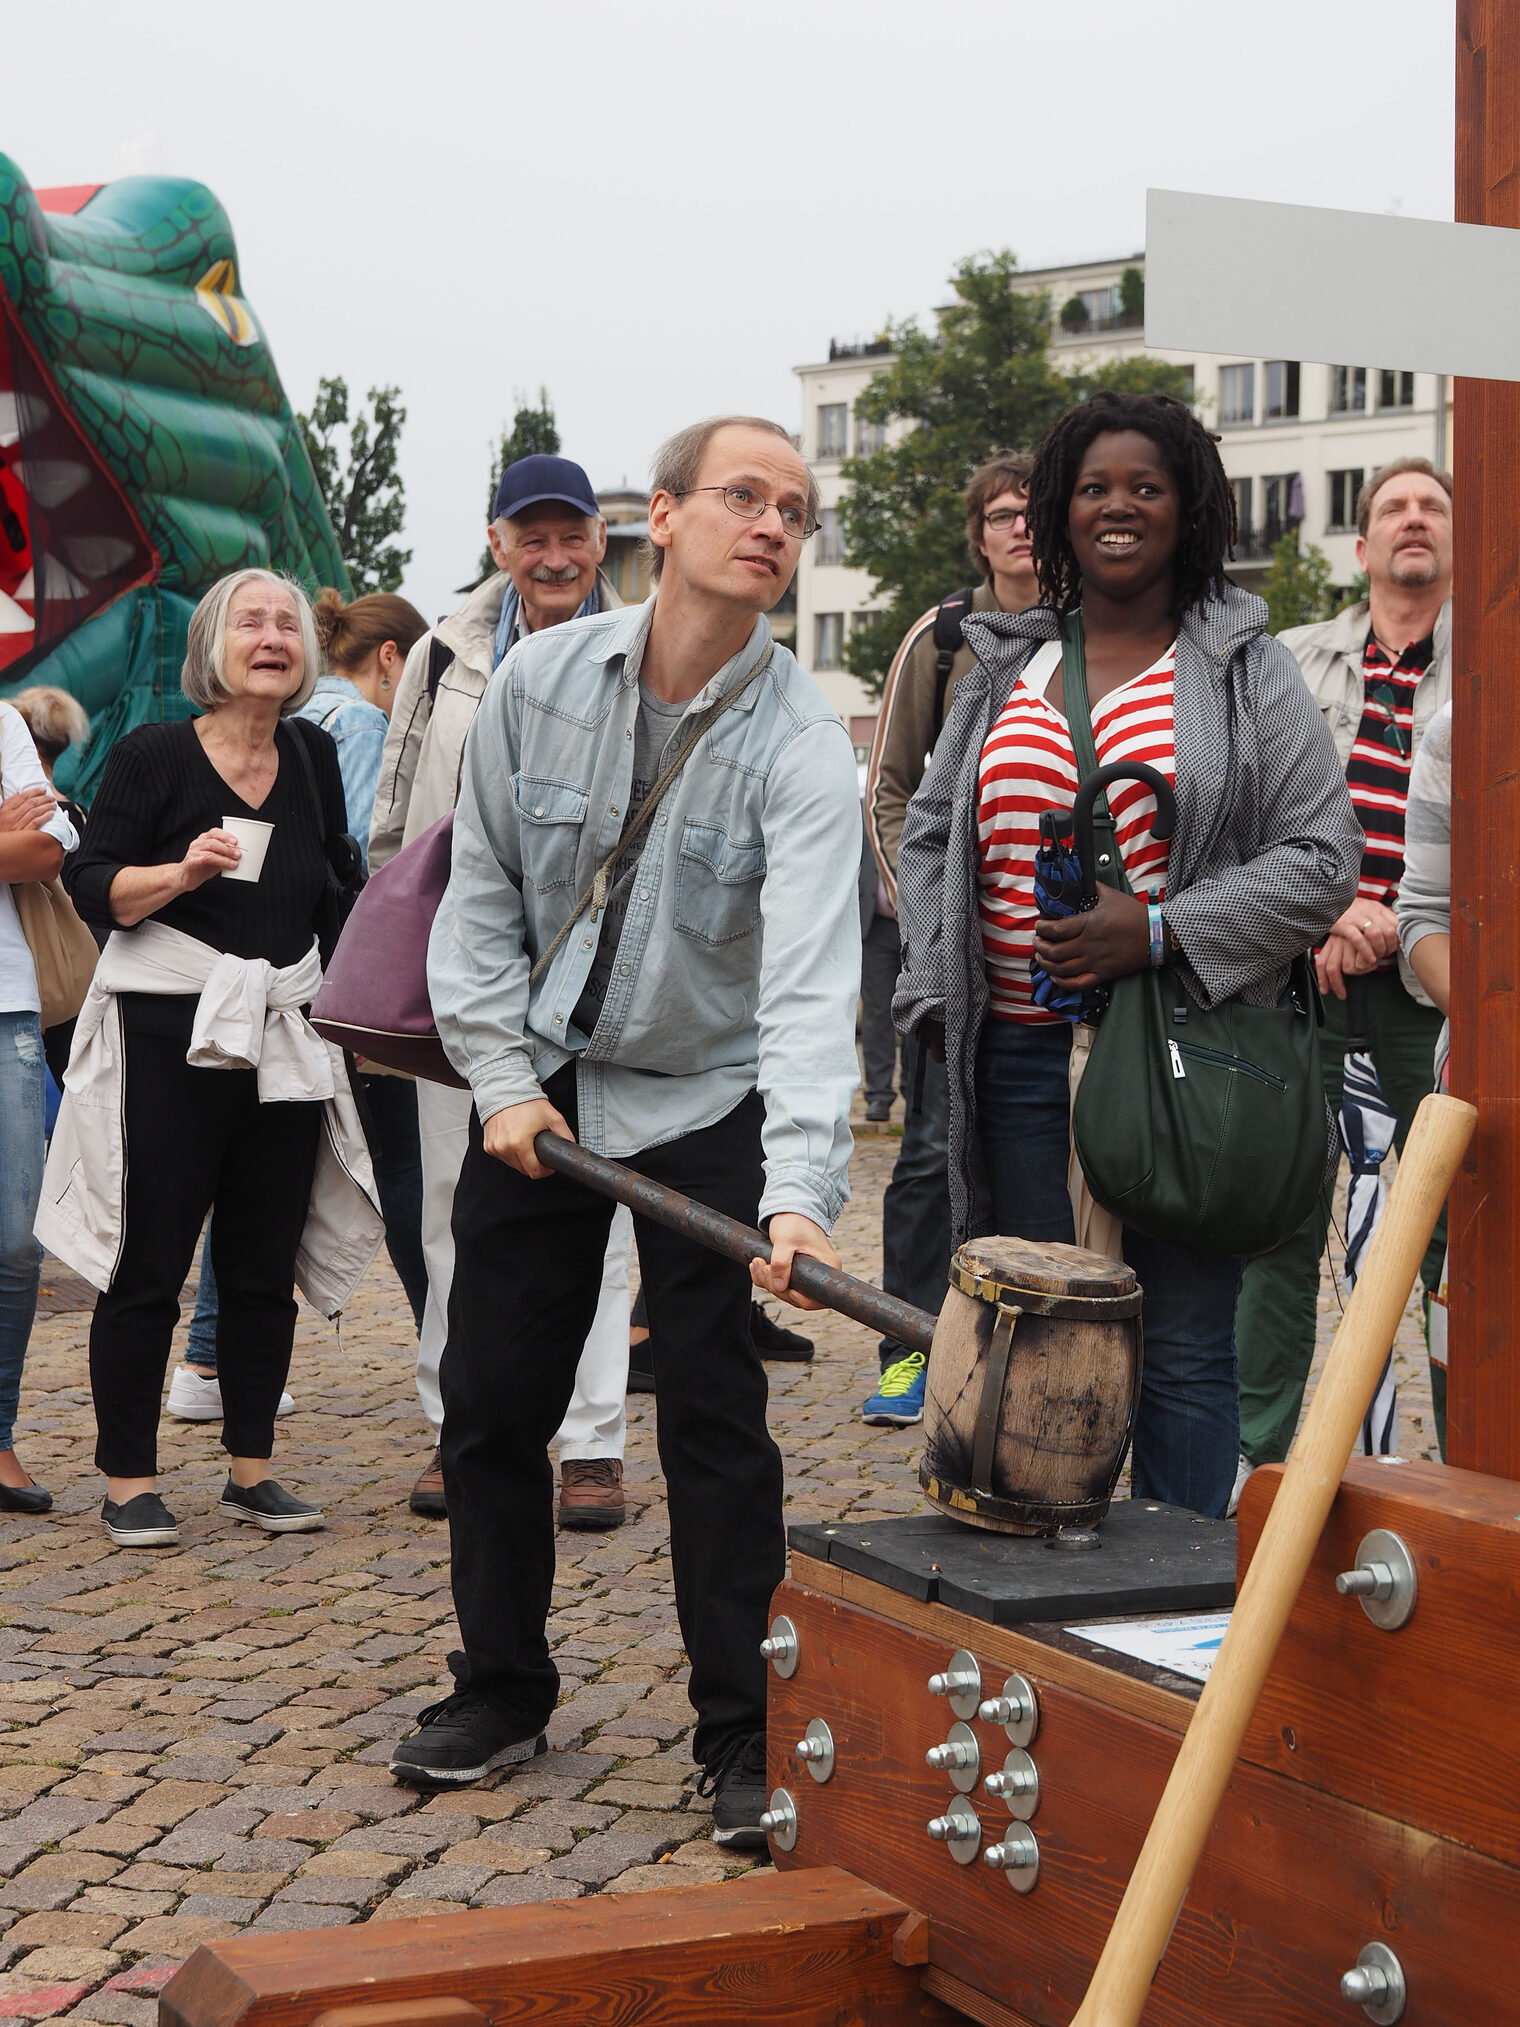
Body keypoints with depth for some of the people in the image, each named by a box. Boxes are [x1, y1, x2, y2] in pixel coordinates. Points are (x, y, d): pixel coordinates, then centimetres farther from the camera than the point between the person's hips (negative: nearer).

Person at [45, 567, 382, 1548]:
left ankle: (252, 1468, 18)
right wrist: (180, 872, -24)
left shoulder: (314, 756, 10)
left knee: (266, 1262, 8)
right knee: (148, 1264, -1)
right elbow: (93, 886, -7)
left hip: (286, 1039, 5)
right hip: (168, 1034, -5)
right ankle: (130, 1481, 8)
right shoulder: (154, 755, -5)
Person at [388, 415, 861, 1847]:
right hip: (537, 1087, 3)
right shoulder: (541, 680, -7)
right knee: (490, 1403, 9)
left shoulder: (802, 745, -18)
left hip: (706, 1101, -3)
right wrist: (502, 1075, -7)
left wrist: (802, 1191, -42)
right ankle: (501, 1690, 27)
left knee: (715, 1422, -5)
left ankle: (739, 1737, 7)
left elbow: (810, 979, -30)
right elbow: (481, 894, 2)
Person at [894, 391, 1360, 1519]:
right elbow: (930, 834, 22)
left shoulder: (1244, 668, 4)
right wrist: (940, 989, 7)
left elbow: (1323, 856, -3)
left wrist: (1162, 933, -15)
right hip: (1021, 1052, 3)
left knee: (1184, 1346, -1)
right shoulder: (1005, 669, 15)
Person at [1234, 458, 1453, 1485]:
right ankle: (1262, 1454, 12)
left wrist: (1391, 925, -11)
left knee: (1456, 1227, 0)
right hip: (1300, 971, 1)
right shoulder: (1291, 661, 14)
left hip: (1434, 983, -1)